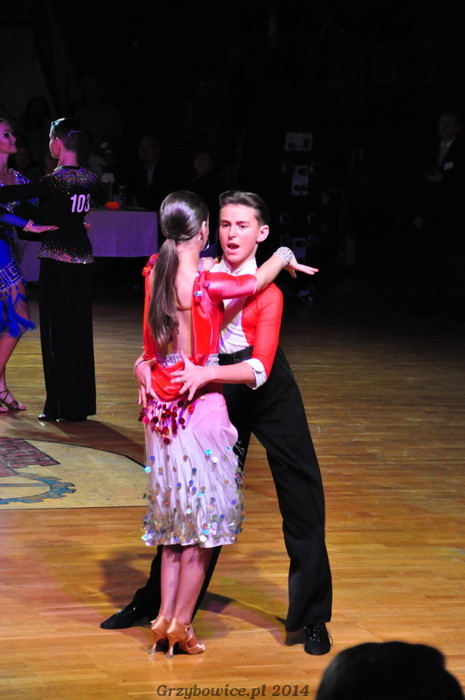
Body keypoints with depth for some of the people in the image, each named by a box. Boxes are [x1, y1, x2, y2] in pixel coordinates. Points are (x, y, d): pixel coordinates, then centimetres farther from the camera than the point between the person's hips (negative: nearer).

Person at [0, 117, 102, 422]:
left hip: (57, 258, -6)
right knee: (79, 329, 12)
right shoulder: (90, 179, 4)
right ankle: (81, 402, 18)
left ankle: (63, 405, 2)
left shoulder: (55, 180, -17)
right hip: (83, 256, 6)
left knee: (56, 330, 1)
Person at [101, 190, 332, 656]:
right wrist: (147, 365, -20)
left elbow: (260, 369, -26)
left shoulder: (267, 293, -16)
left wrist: (206, 373, -39)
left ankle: (311, 618, 13)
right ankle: (154, 601, 25)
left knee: (301, 500, -1)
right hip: (219, 396, 3)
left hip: (269, 395, -3)